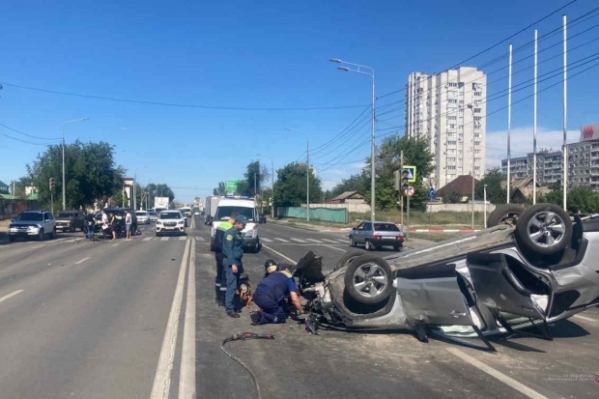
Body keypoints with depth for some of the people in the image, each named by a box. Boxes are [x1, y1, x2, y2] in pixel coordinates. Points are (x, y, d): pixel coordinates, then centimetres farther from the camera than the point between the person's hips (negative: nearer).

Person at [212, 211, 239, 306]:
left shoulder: (220, 225, 7)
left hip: (217, 253, 9)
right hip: (225, 255, -9)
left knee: (219, 275, 18)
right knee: (225, 277, -2)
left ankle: (218, 296, 28)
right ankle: (222, 300, 2)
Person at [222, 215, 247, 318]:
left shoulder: (238, 233, 15)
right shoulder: (230, 232, -13)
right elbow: (228, 249, -19)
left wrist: (240, 264, 19)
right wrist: (232, 264, -23)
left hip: (237, 261, 9)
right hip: (231, 262, -9)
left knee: (234, 285, 13)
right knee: (232, 286, -10)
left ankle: (230, 305, 21)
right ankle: (229, 309, -8)